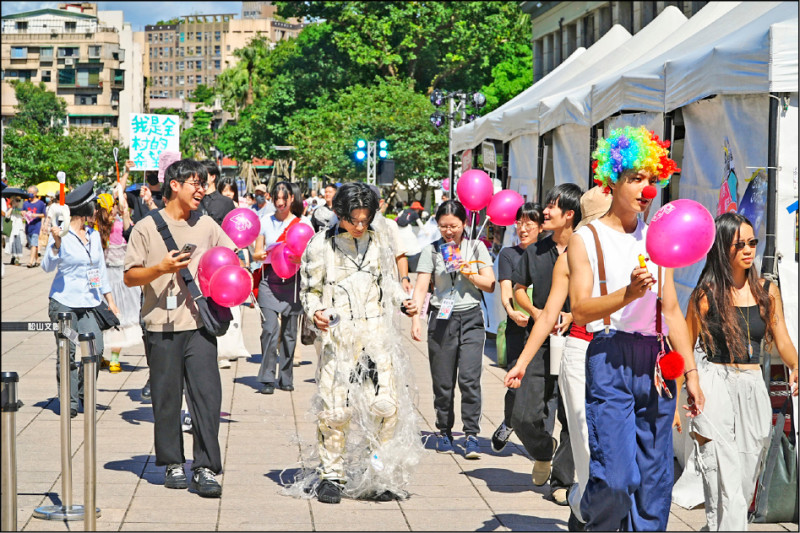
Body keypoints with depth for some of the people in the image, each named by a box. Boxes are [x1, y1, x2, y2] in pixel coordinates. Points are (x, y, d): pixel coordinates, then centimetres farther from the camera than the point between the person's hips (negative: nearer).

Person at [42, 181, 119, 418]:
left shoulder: (94, 236, 13)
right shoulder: (61, 235, -6)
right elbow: (48, 266, -13)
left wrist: (110, 300, 21)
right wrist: (56, 242, -28)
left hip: (89, 303, 5)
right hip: (64, 302, -5)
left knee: (95, 349, -7)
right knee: (68, 354, -2)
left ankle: (84, 394, 15)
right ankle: (70, 402, 8)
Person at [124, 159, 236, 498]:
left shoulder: (206, 225, 12)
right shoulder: (147, 227, 2)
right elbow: (130, 277, -1)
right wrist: (162, 268, -16)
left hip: (199, 324, 2)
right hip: (162, 327, -2)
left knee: (207, 394, -7)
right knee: (166, 398, 4)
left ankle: (206, 468, -3)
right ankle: (173, 464, 18)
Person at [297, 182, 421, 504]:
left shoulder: (379, 242, 10)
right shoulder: (321, 246, 1)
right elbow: (309, 290, 6)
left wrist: (403, 302, 2)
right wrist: (315, 313, -13)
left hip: (377, 335, 3)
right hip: (338, 337, -2)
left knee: (387, 405, -4)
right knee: (334, 409, -6)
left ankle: (380, 476, 9)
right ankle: (332, 475, 8)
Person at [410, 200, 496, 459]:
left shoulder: (476, 247, 7)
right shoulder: (432, 250, 4)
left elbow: (490, 285, 7)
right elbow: (420, 288, -1)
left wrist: (470, 274, -9)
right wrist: (415, 318, -13)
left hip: (471, 318, 0)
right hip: (441, 319, 0)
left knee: (469, 378, -12)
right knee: (443, 381, 4)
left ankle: (471, 435, -6)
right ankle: (444, 432, 19)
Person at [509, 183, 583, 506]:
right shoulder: (536, 251, 8)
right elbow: (519, 288, 19)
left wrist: (573, 316, -14)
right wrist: (535, 311, 0)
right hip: (542, 343, 3)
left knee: (573, 418, 2)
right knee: (523, 416, -3)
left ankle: (562, 481, 17)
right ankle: (544, 450, 28)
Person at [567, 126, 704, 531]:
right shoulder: (586, 238, 2)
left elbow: (672, 312, 18)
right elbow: (580, 311, -9)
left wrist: (691, 373, 13)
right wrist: (628, 293, -24)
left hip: (656, 363, 5)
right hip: (610, 358, -5)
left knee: (654, 478, 4)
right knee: (615, 477, -12)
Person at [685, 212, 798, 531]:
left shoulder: (767, 292, 7)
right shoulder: (706, 295, -4)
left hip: (754, 391, 5)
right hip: (716, 388, -5)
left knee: (746, 482, 11)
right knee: (726, 486, -11)